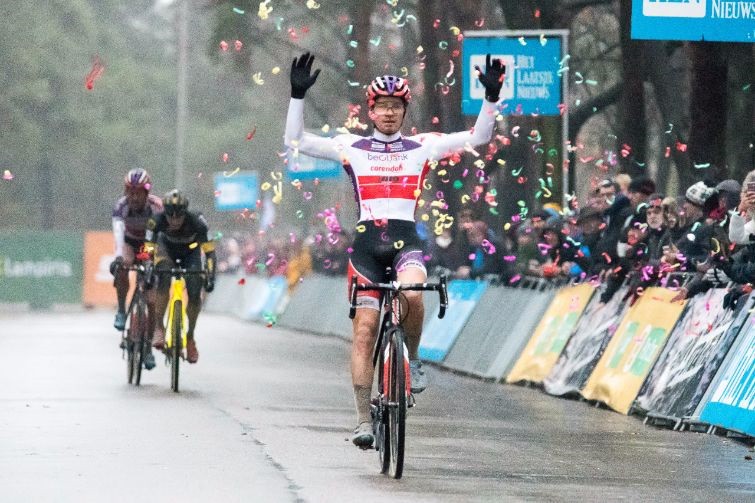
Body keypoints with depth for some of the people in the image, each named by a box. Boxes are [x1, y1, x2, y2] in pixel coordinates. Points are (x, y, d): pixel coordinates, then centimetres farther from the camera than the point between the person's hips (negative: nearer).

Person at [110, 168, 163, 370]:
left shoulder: (156, 207, -29)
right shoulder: (121, 206, -27)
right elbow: (118, 230, -43)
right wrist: (119, 254, -61)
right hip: (129, 244, 1)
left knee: (152, 300, -6)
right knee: (121, 267, -35)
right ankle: (121, 311, -16)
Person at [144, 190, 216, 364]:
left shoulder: (196, 222, -35)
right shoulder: (157, 221, -34)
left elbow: (209, 249, -32)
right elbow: (149, 249, -33)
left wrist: (210, 275, -41)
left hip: (190, 251, 0)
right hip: (166, 248, 0)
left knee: (195, 294, -13)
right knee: (164, 281, -30)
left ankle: (190, 337, 7)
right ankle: (158, 327, -21)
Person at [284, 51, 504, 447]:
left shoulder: (422, 147, 10)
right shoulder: (351, 147, 8)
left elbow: (478, 138, 7)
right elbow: (295, 140, 3)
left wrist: (491, 97, -5)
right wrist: (297, 96, -7)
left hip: (406, 241, 0)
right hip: (366, 242, 0)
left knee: (412, 293, -33)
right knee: (364, 330, -5)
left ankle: (413, 358, -5)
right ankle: (363, 420, -1)